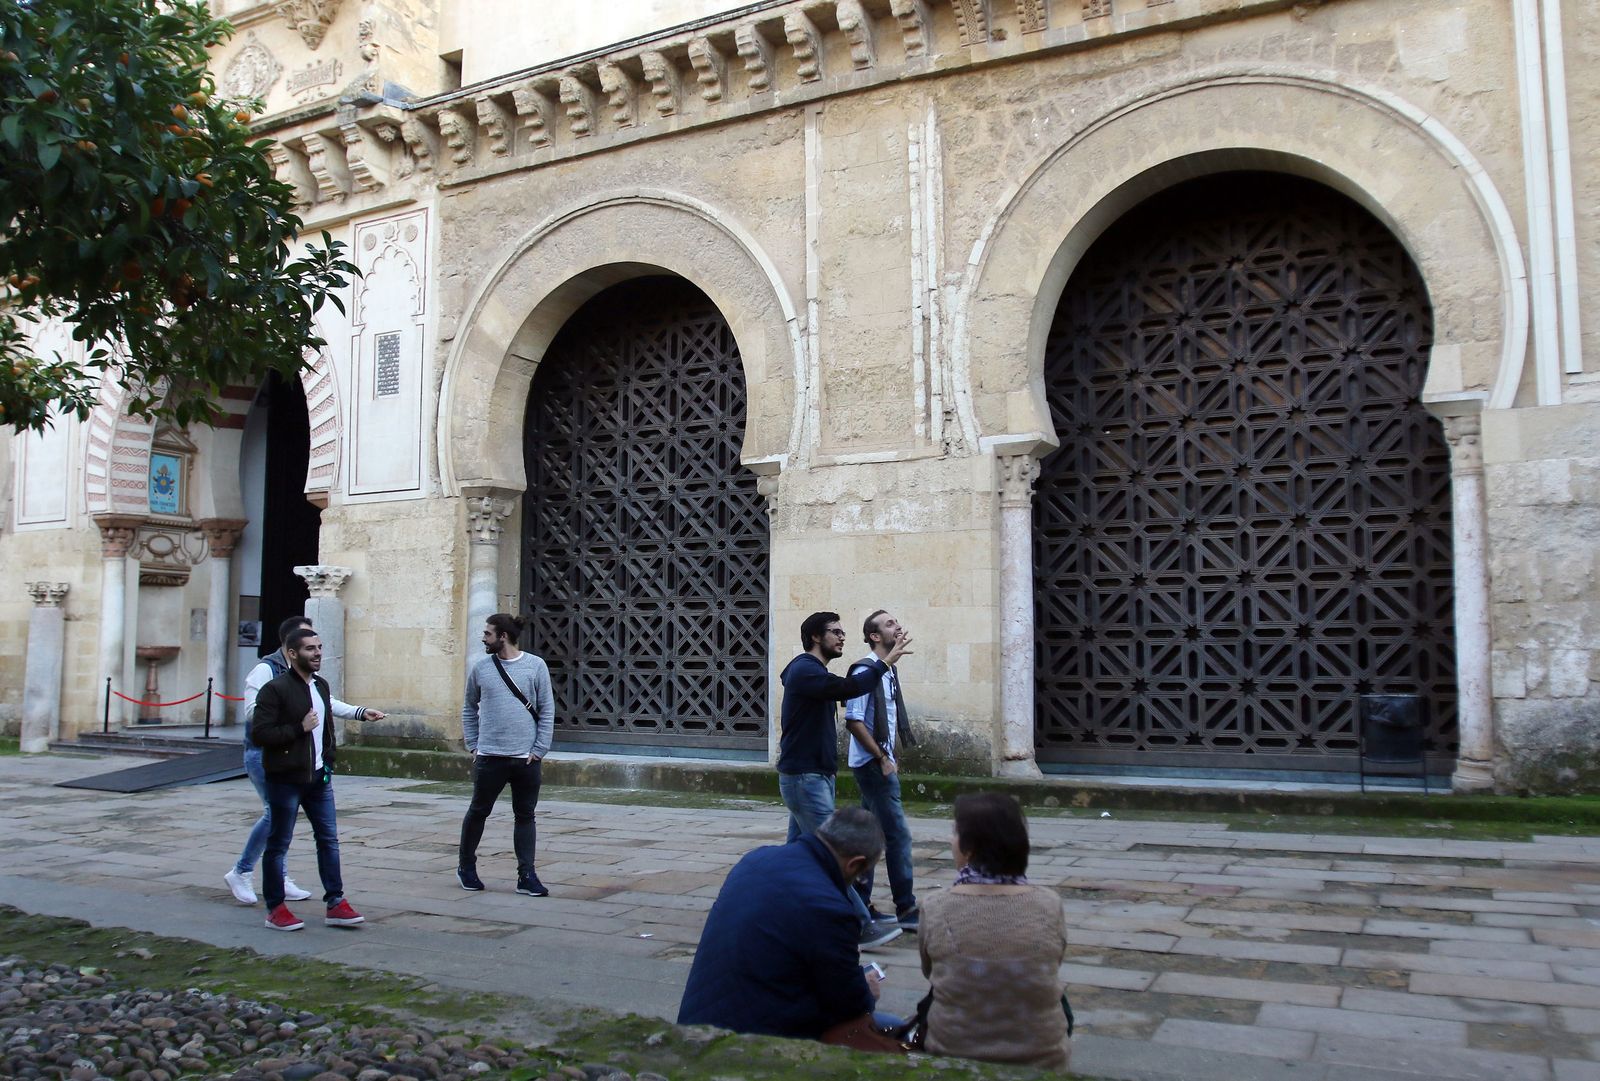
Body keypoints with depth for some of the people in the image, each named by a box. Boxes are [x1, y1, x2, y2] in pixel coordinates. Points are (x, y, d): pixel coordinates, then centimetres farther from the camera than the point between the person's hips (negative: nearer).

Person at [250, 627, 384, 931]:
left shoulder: (321, 685, 9)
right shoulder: (276, 689, -14)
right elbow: (258, 734, -18)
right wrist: (300, 728, -21)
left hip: (318, 778, 7)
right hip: (286, 779, -7)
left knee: (329, 840, 7)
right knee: (278, 844, 5)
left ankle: (335, 904, 13)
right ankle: (275, 909, 16)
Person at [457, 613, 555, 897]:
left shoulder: (535, 666, -2)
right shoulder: (481, 668, 3)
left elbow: (547, 711, 0)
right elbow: (469, 709, 13)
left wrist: (539, 750, -6)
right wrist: (473, 745, 5)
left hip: (527, 758, -1)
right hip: (489, 757, 1)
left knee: (525, 817, 6)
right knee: (478, 811, 11)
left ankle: (527, 876, 12)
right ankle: (466, 867, 30)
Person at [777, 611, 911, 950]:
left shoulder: (812, 671, 20)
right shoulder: (805, 670, -15)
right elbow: (848, 688, -28)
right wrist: (884, 661, -22)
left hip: (815, 775, 11)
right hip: (804, 777, -11)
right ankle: (862, 926, -8)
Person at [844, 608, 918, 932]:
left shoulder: (890, 670, 13)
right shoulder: (865, 670, -15)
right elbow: (853, 721, -20)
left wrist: (894, 757, 14)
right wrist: (883, 759, -17)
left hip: (881, 763, 9)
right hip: (872, 763, -9)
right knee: (898, 835, -7)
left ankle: (860, 904, 20)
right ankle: (906, 910, -1)